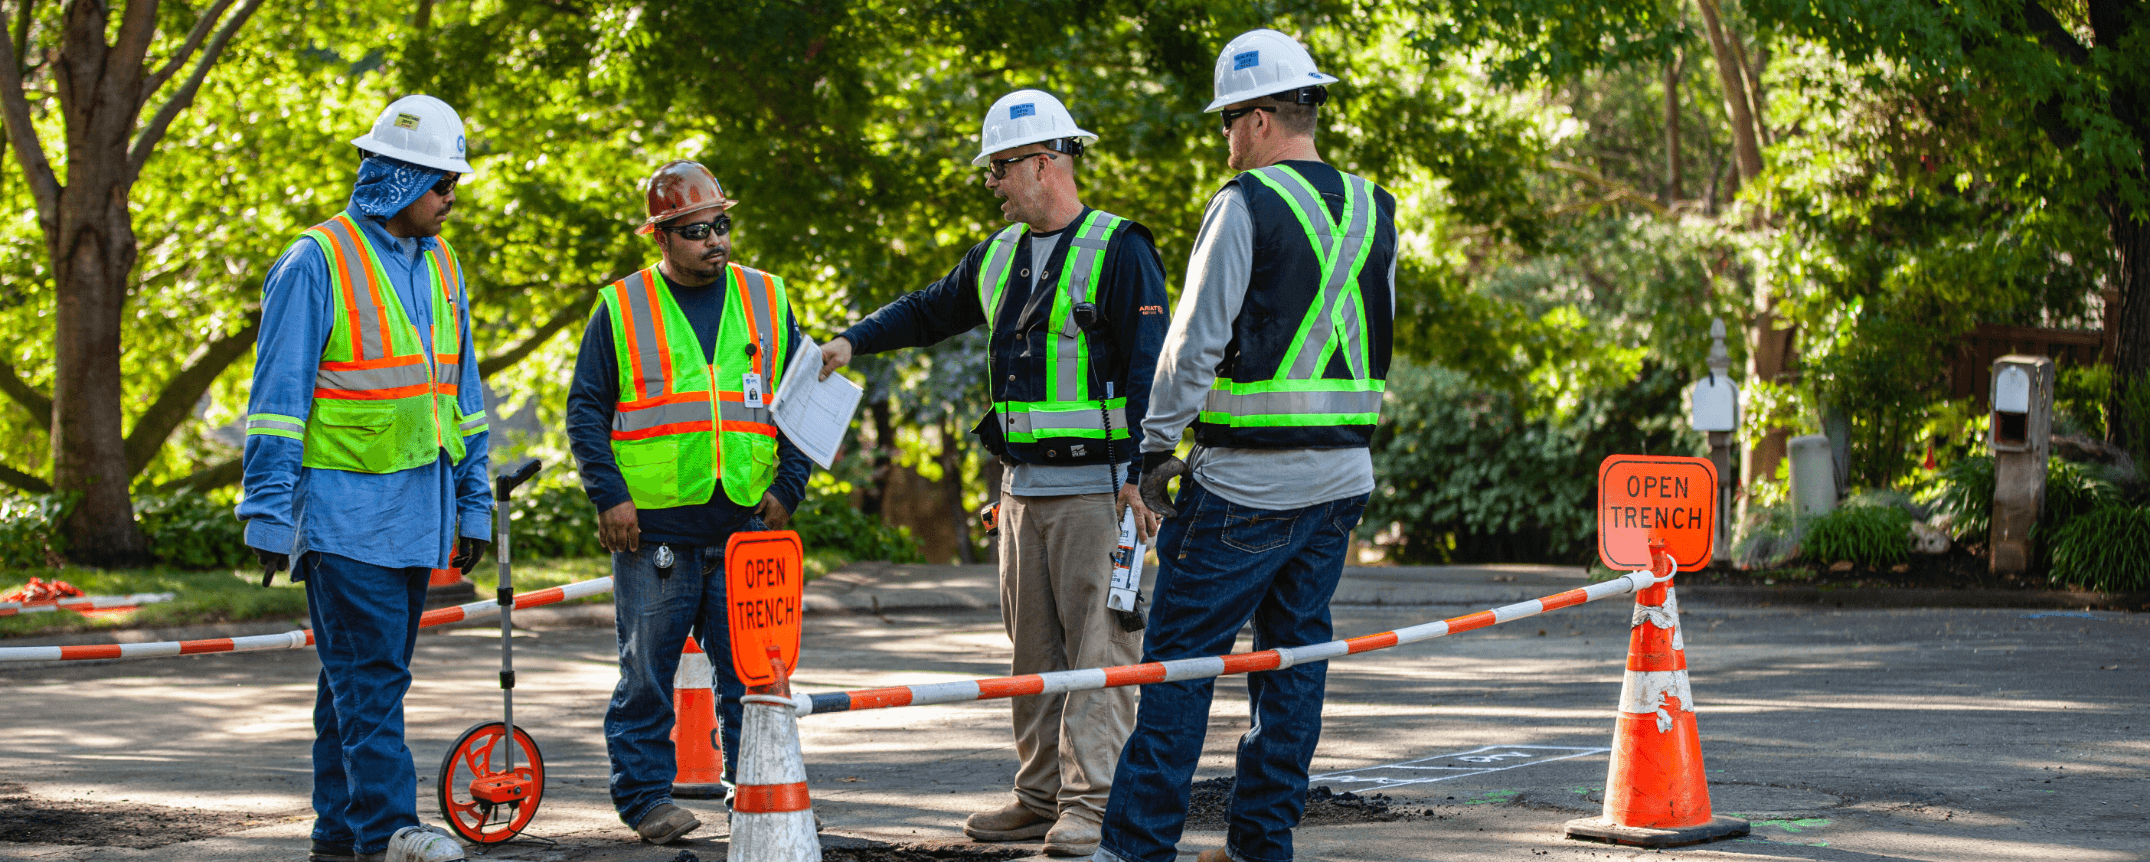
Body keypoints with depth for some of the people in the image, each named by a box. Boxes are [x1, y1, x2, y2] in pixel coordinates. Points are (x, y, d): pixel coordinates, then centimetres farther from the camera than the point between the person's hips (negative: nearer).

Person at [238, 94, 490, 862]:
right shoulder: (317, 263, -9)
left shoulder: (440, 266, 13)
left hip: (416, 509, 7)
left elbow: (460, 392, 20)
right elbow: (277, 396, -9)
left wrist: (473, 504, 18)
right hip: (344, 507, -7)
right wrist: (270, 515, -12)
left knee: (368, 671, 10)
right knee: (369, 672, -10)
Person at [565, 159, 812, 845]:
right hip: (653, 529, -2)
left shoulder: (766, 301, 10)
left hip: (745, 528, 2)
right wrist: (609, 496, -6)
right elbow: (586, 410, 4)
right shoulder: (621, 309, 3)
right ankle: (645, 796, 10)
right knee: (647, 673, 2)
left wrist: (788, 486, 4)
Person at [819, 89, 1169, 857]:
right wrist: (854, 341, 15)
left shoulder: (1118, 251, -8)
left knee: (1098, 644, -7)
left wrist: (1141, 473, -19)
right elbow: (930, 311, 29)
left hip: (1095, 485, -7)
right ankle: (1041, 794, 15)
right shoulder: (998, 256, 14)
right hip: (1023, 487, 8)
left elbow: (1150, 368, -13)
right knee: (1033, 644, 9)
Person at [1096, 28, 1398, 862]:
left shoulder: (1246, 206, -12)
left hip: (1245, 482, -7)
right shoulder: (1371, 211, 10)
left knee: (1181, 653, -2)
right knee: (1295, 650, 12)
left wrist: (1157, 447, -5)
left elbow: (1194, 341, -13)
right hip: (1341, 477, 7)